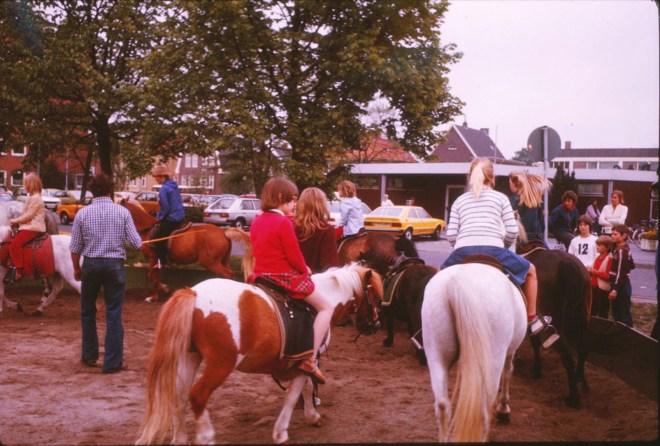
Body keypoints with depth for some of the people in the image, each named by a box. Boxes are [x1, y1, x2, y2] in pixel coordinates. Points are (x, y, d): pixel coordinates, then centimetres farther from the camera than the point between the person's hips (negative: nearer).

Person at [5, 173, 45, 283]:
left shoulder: (35, 198, -13)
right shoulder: (33, 197, 21)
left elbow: (28, 216, -18)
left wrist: (15, 220, -9)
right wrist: (17, 220, 15)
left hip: (33, 228, -11)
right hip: (29, 226, 11)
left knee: (15, 244, -25)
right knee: (12, 243, 14)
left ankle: (18, 271, -26)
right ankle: (13, 267, 20)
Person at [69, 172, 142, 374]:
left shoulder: (82, 213, -4)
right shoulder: (122, 212, -6)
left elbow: (75, 247, -1)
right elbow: (136, 243, -6)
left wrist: (76, 268, 15)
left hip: (91, 264, 1)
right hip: (115, 264, -1)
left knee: (87, 311, 18)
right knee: (114, 314, 3)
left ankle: (89, 356, 27)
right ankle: (113, 362, 4)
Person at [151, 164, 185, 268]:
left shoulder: (164, 188, -15)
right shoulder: (174, 186, 12)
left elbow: (165, 207, -18)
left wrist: (160, 217, -2)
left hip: (171, 219, -10)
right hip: (180, 216, 10)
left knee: (156, 238, -2)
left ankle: (163, 262, -3)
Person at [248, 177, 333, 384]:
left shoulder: (256, 222, 9)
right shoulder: (284, 222, -16)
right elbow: (294, 257, -17)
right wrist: (305, 269, 4)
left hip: (261, 274, 8)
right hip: (287, 277, -8)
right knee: (326, 307, 3)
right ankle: (310, 359, -7)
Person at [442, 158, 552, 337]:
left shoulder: (459, 200, 21)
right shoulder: (500, 197, 18)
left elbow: (451, 235, 10)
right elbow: (512, 230, 8)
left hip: (463, 252, 2)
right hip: (493, 250, -1)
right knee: (530, 270, 26)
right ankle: (532, 319, 31)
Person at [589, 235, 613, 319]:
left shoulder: (609, 259, -14)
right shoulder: (597, 258, 13)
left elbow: (609, 276, -21)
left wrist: (596, 272, -22)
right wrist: (590, 271, 4)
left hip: (603, 289, -8)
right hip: (594, 287, 8)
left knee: (602, 313, 1)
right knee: (592, 311, 15)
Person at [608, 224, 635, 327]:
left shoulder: (621, 251, -18)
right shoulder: (621, 249, 13)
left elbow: (621, 273, -22)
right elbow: (632, 266, 23)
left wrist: (615, 289, -22)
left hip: (621, 287, -10)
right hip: (620, 286, 10)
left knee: (624, 314, -4)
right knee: (616, 313, 16)